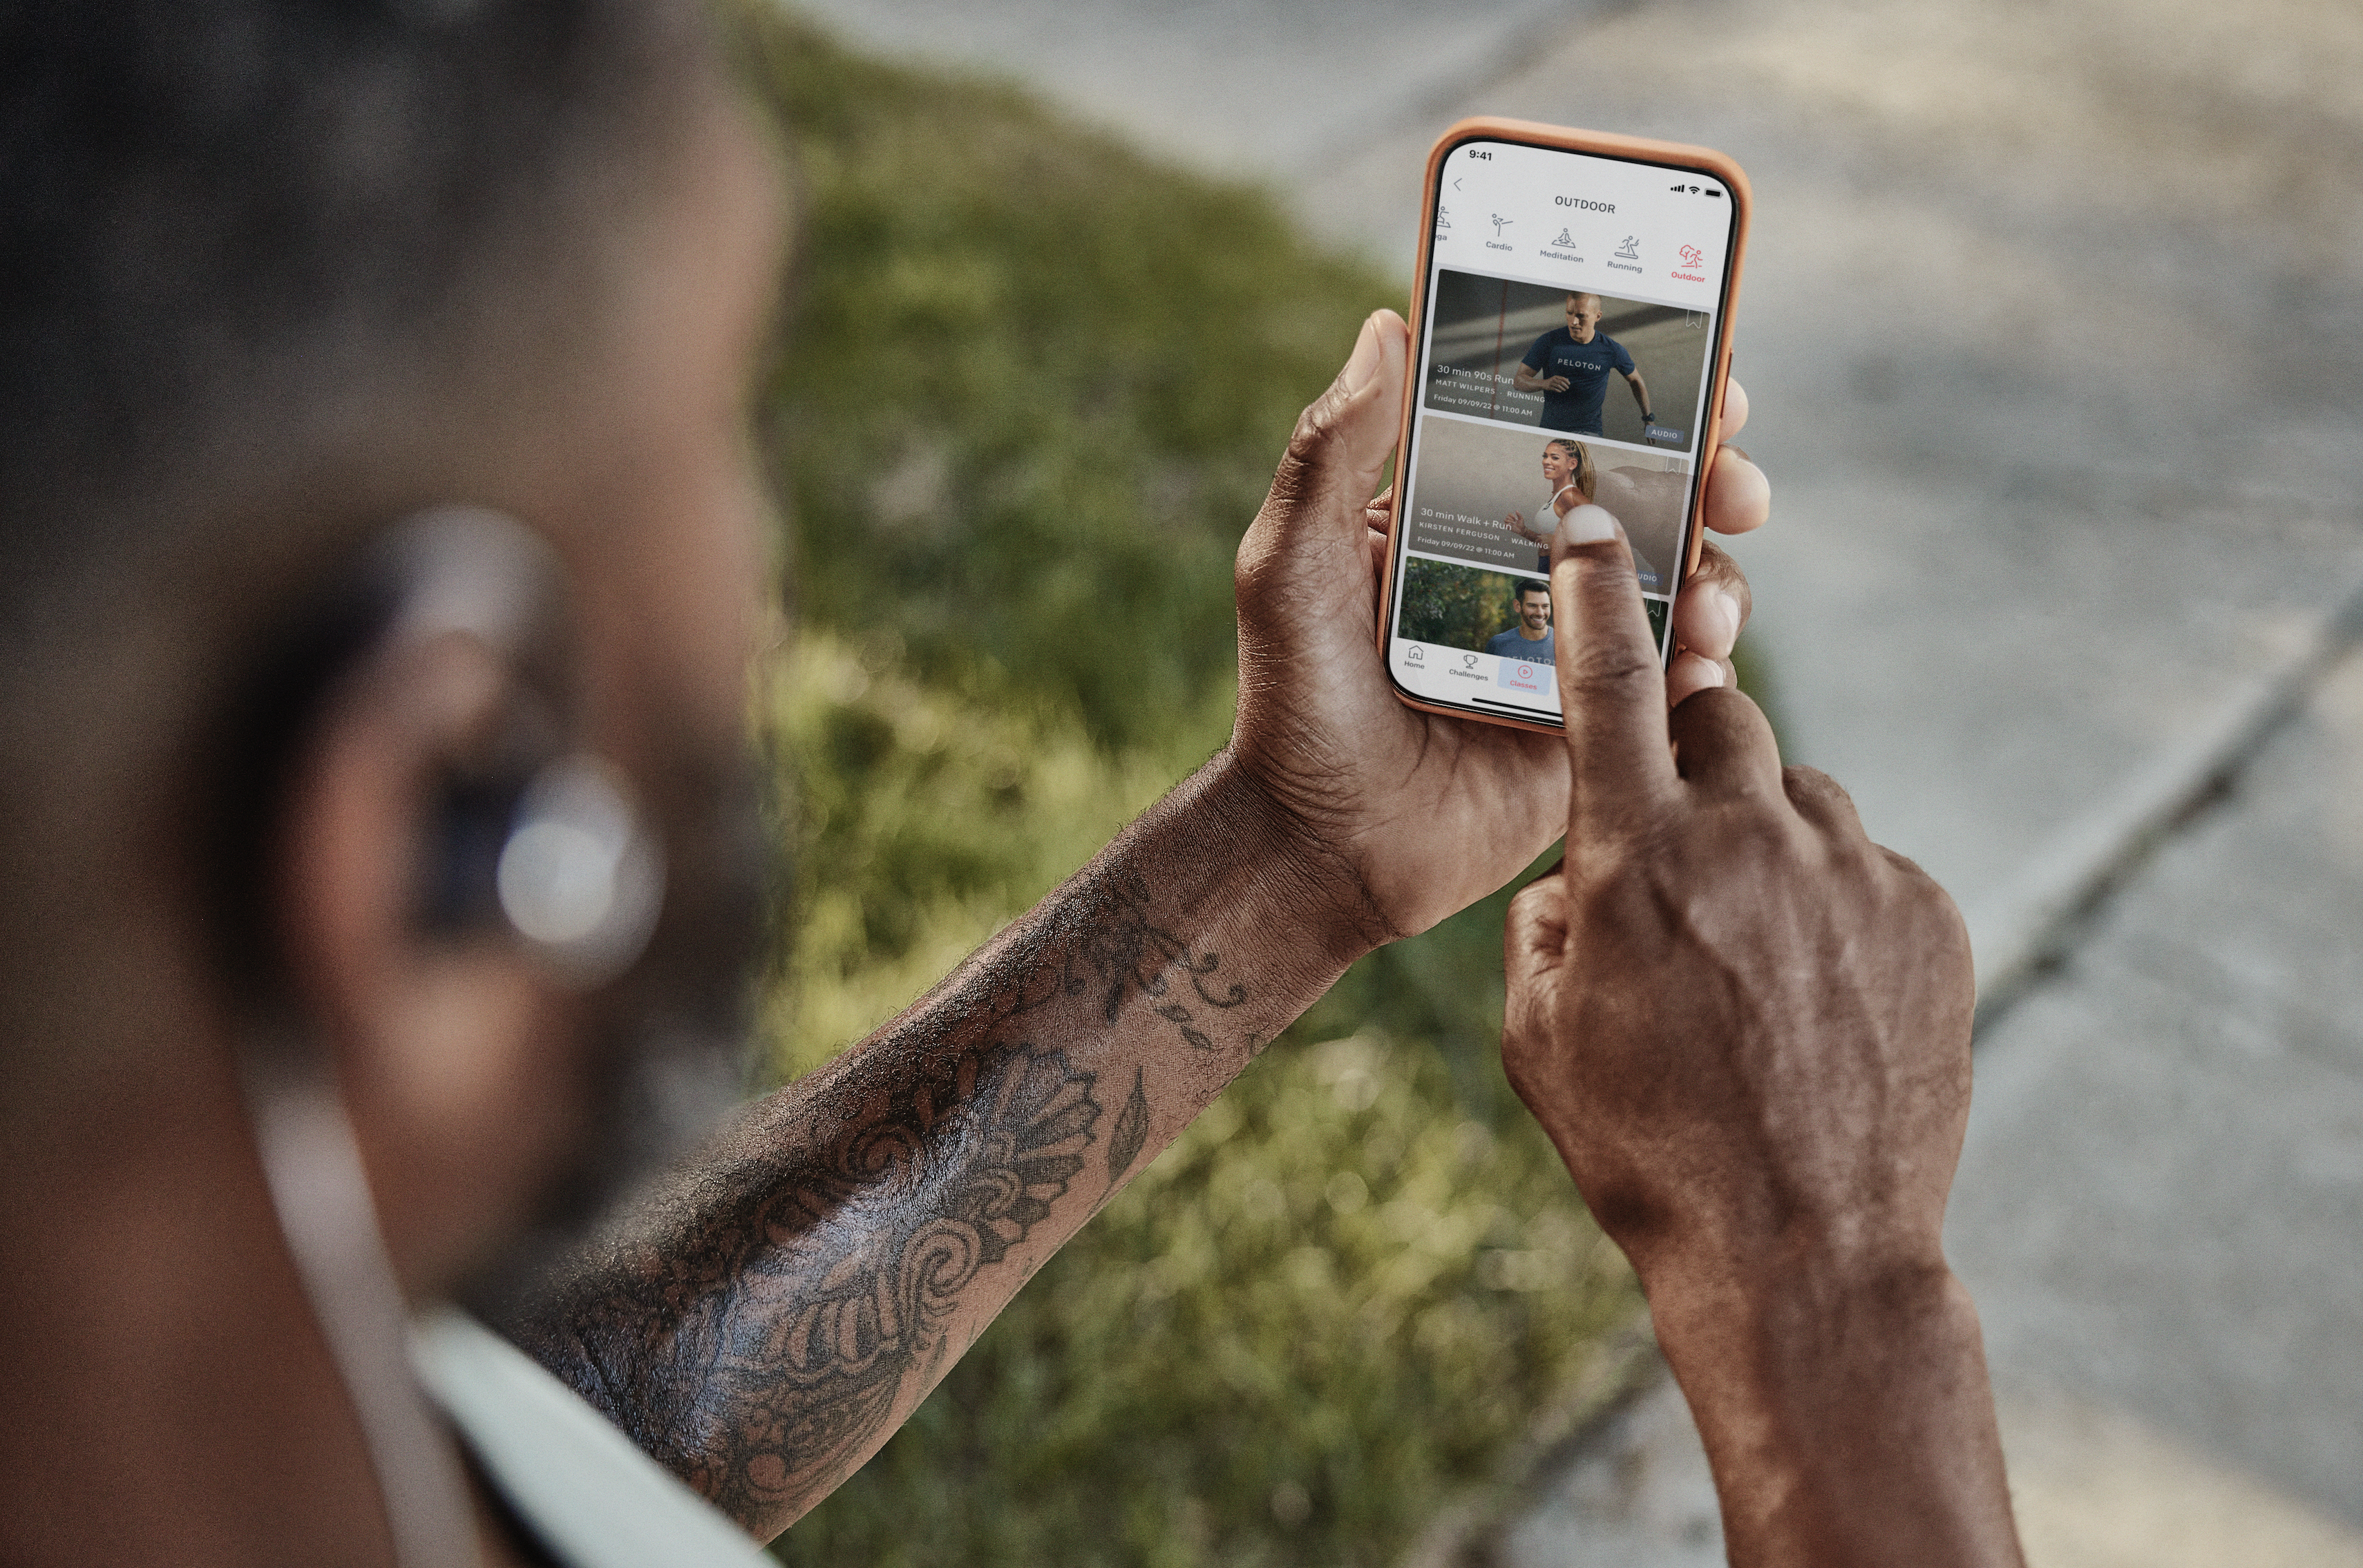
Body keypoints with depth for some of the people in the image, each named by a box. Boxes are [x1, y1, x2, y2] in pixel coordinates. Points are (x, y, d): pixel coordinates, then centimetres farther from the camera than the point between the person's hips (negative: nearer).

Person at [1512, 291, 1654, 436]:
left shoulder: (1611, 350, -3)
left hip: (1589, 431, -4)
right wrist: (1544, 384, -25)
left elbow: (1635, 381, 15)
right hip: (1549, 428, 4)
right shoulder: (1549, 341, -5)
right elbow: (1518, 380, -4)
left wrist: (1648, 419, 23)